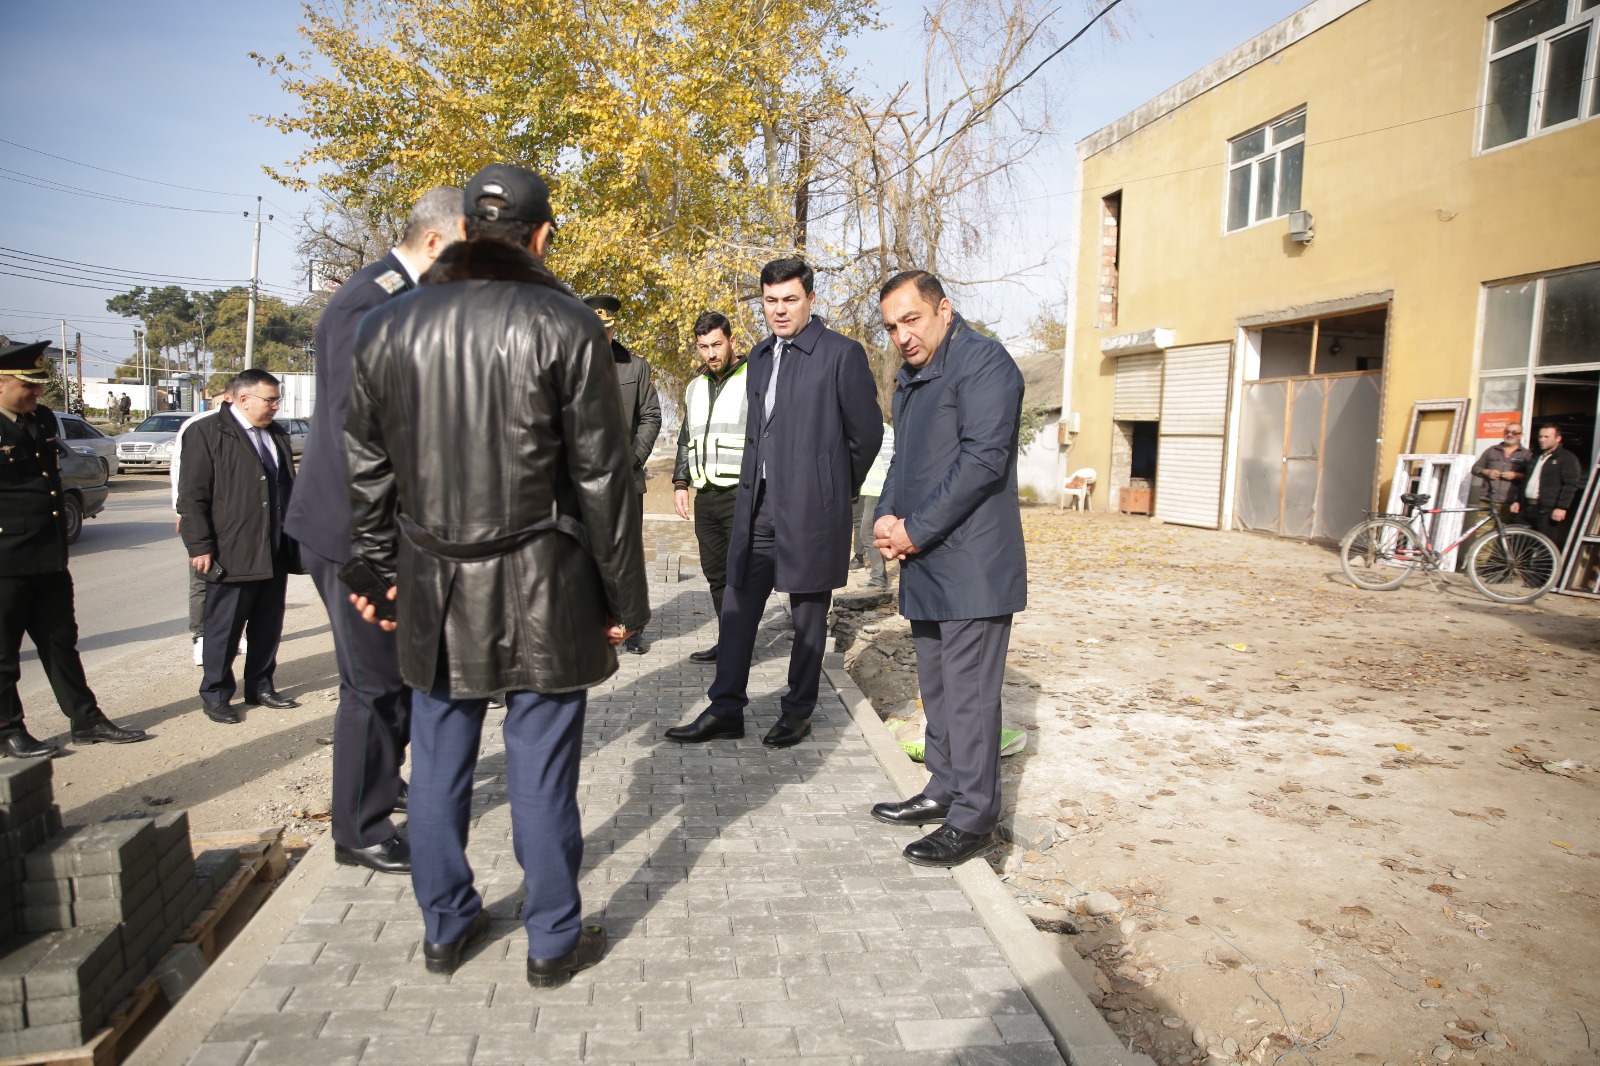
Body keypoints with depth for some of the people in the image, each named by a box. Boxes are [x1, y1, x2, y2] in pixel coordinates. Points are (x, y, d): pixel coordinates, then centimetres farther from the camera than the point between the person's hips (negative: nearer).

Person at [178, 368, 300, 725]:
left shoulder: (277, 435, 15)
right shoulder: (208, 434, -7)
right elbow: (191, 495, -9)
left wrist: (294, 539, 19)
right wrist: (200, 547, -14)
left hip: (276, 553, 7)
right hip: (232, 555, -6)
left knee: (268, 627, 13)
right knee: (224, 629, 3)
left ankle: (260, 686, 26)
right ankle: (215, 695, 16)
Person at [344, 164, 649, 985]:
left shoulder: (386, 327, 6)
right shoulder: (563, 325, -8)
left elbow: (367, 470, 11)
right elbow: (602, 477, -8)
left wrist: (377, 571, 21)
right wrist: (623, 596, -1)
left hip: (433, 586, 5)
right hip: (540, 587, -4)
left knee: (439, 761, 16)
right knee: (540, 768, 6)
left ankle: (444, 928, 32)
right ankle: (553, 941, 22)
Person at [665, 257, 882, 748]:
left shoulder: (842, 354, -7)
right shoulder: (760, 355, 14)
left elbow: (868, 431, -2)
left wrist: (836, 487, 6)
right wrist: (755, 479, 15)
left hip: (810, 508, -6)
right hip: (758, 504, 6)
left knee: (808, 615, 6)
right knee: (737, 606, 7)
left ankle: (798, 712, 20)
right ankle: (725, 711, 16)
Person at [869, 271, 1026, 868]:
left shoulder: (983, 363, -11)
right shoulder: (910, 379, 18)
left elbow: (982, 460, -19)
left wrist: (915, 529, -16)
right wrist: (886, 519, 3)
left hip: (972, 567, -9)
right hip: (924, 567, 9)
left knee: (969, 694, -3)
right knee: (936, 688, 17)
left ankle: (973, 821, 8)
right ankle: (944, 792, 30)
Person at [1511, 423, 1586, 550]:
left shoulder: (1568, 459, -1)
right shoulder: (1537, 457, 25)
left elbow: (1570, 485, -10)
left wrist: (1562, 507, -19)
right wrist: (1517, 501, 20)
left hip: (1548, 511, -8)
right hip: (1528, 508, 8)